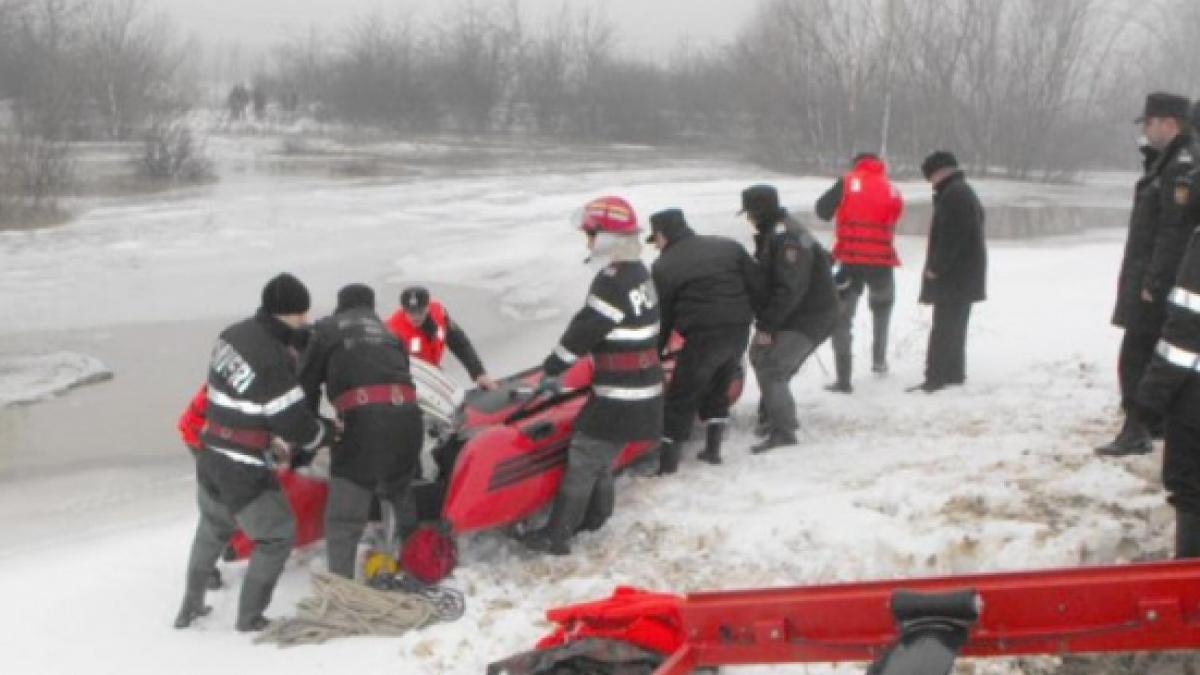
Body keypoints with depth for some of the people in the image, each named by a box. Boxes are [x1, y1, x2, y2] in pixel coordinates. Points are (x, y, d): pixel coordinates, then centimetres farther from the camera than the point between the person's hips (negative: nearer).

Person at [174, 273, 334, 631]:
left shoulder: (232, 335, 0)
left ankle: (190, 607, 40)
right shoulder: (273, 362, -26)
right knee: (278, 535, 11)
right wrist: (327, 431, 1)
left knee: (212, 530, 29)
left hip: (209, 458, 8)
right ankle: (249, 618, 16)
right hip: (244, 472, -8)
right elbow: (296, 425, -20)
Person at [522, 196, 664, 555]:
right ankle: (595, 515, 34)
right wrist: (561, 365, 16)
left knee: (583, 460, -4)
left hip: (620, 398, -9)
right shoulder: (639, 273, 11)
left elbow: (584, 330, -19)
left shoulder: (614, 280, -21)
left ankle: (557, 535, -1)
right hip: (642, 392, 9)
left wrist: (551, 369, -7)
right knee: (602, 457, 22)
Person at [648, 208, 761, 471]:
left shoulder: (664, 267, 0)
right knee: (718, 389, 24)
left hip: (702, 336, -6)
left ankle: (667, 456, 4)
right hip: (740, 331, 6)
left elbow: (660, 318, 1)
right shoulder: (728, 246, 12)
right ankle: (713, 448, 26)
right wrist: (756, 320, 19)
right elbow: (758, 286, 7)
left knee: (681, 396, 3)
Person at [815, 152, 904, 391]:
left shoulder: (847, 182, 1)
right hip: (882, 262, 3)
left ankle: (843, 379, -3)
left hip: (851, 261, -3)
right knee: (882, 307, 32)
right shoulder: (893, 191, 11)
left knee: (842, 317, 6)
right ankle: (879, 359, 29)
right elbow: (890, 226, 10)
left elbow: (822, 211, -2)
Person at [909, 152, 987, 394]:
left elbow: (949, 237, -24)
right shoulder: (967, 193, 19)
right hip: (967, 276, 11)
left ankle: (936, 377, -11)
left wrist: (936, 268, -18)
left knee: (943, 328, -10)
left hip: (952, 277, -11)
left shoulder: (952, 195, -16)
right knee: (955, 326, 16)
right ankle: (954, 373, 21)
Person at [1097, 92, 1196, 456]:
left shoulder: (1182, 167, -19)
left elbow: (1175, 232, -23)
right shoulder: (1168, 163, 15)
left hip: (1159, 288, -10)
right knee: (1146, 357, 15)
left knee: (1136, 358, -6)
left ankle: (1137, 432, -1)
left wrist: (1153, 283, -22)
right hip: (1150, 281, 10)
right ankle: (1143, 426, 24)